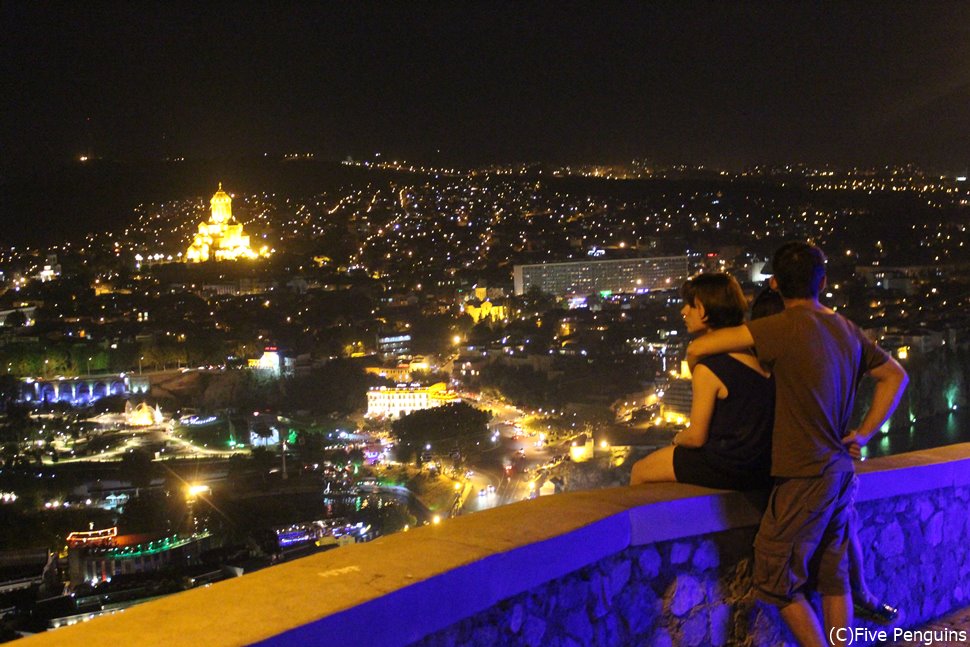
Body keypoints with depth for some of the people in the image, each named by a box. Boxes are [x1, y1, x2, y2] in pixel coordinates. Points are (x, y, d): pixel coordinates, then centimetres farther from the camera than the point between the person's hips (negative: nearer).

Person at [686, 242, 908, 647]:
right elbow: (895, 376, 21)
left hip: (804, 476, -8)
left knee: (776, 582, 2)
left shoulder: (789, 327, -17)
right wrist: (863, 433, 16)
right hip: (840, 472, 8)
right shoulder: (847, 330, 6)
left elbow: (698, 348, -19)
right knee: (833, 577, 15)